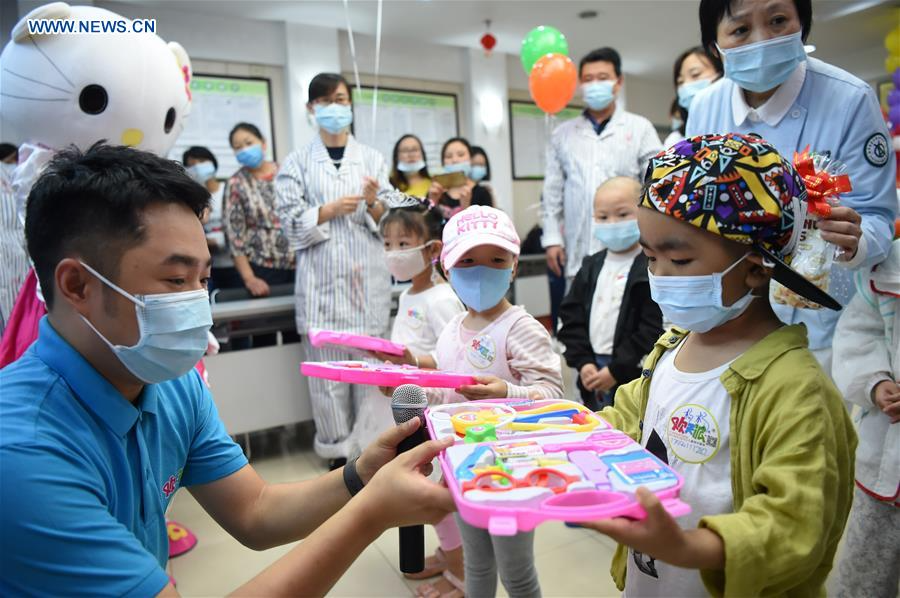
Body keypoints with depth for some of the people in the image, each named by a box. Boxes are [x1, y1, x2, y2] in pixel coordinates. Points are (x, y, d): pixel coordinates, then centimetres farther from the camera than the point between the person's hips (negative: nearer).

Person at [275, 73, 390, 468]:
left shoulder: (371, 158, 12)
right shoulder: (298, 162, 9)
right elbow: (291, 221, 0)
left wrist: (373, 204, -11)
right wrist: (331, 209, -12)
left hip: (368, 276, 1)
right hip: (321, 279, -1)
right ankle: (338, 453, 12)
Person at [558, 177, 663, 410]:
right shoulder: (591, 267, 9)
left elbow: (654, 328, -15)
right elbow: (572, 317, 8)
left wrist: (616, 370, -15)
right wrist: (583, 362, -4)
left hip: (634, 376, -5)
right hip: (593, 377, 6)